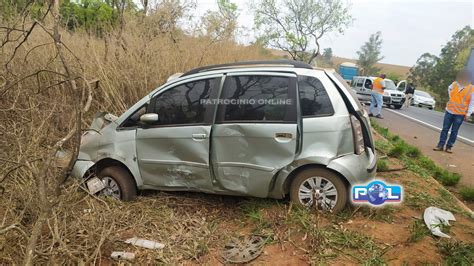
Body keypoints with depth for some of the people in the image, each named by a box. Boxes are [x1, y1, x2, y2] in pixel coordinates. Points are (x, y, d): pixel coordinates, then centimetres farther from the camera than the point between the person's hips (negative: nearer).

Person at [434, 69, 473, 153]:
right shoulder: (454, 84, -1)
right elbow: (449, 89, 24)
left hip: (460, 114, -2)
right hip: (449, 111, 2)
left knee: (454, 131, 4)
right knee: (445, 129, 4)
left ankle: (449, 147, 11)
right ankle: (440, 145, 8)